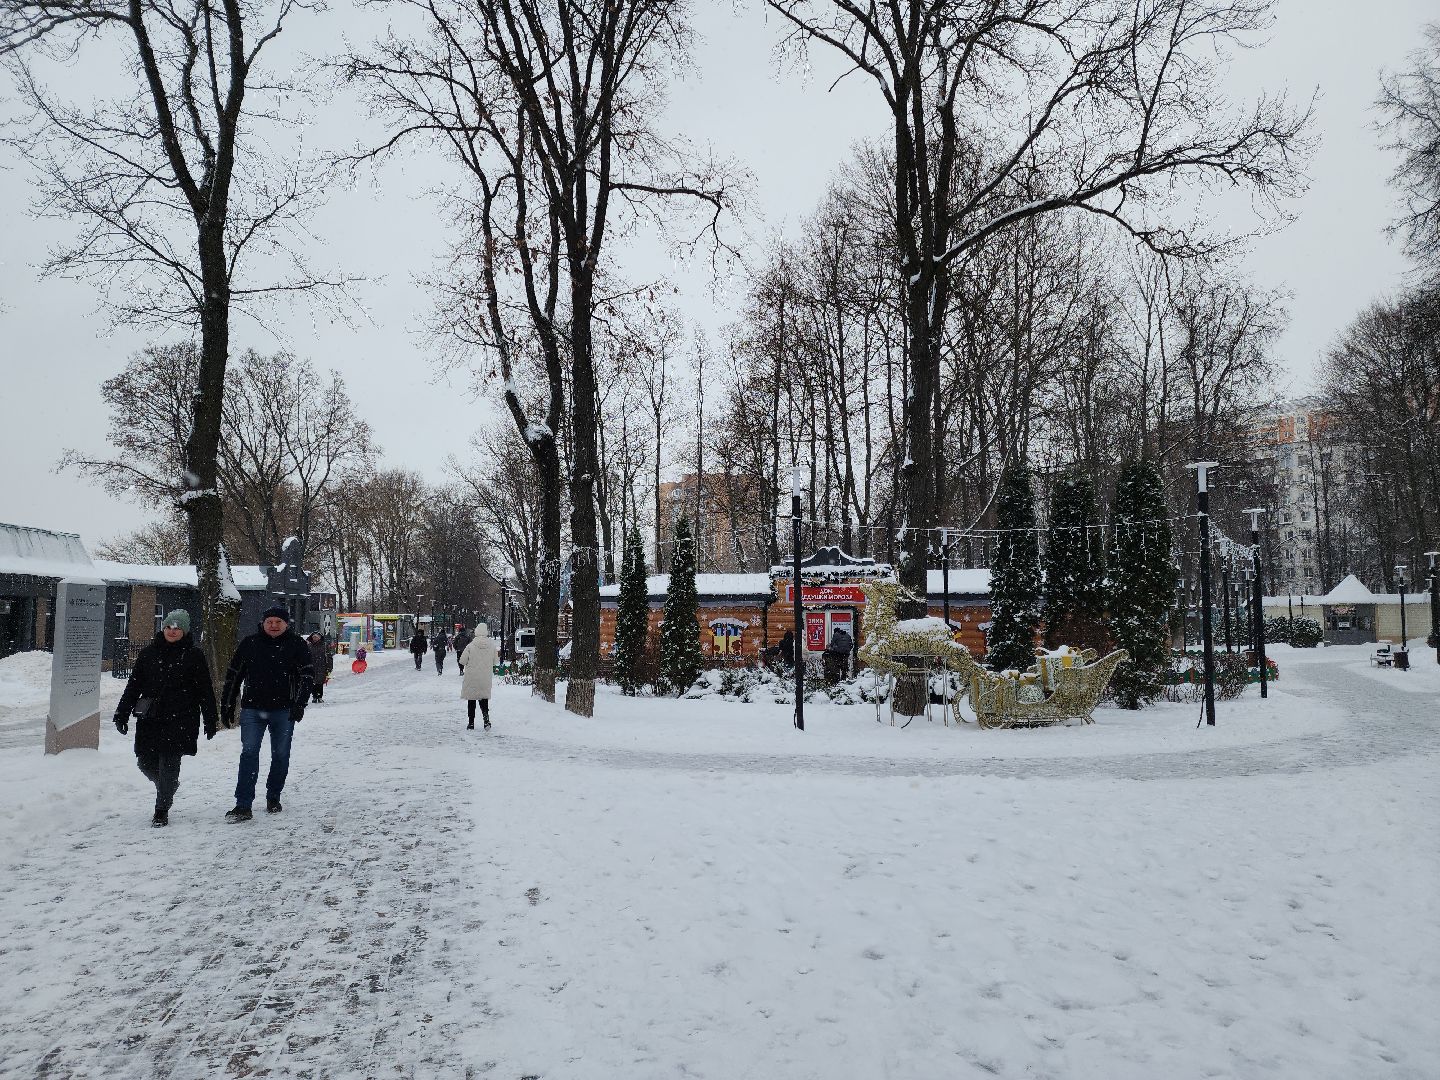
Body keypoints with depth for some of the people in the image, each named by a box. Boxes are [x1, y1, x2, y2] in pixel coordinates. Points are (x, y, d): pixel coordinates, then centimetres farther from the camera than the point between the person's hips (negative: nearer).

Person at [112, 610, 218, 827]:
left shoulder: (193, 655, 1)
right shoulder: (148, 653, 9)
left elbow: (205, 689, 2)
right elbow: (133, 685, 13)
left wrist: (211, 719, 1)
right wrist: (121, 714, 8)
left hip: (179, 720, -4)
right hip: (150, 719, 4)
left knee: (169, 763, -5)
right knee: (146, 762, 6)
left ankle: (162, 810, 8)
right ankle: (168, 786, 36)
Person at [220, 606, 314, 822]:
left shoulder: (296, 644, 0)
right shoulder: (249, 643, 6)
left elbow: (307, 674, -4)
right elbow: (233, 674, 14)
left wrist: (299, 703, -14)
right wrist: (227, 704, 14)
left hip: (284, 710, 0)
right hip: (252, 709, 1)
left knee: (281, 755, 8)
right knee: (249, 753, -8)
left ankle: (273, 798, 25)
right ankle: (243, 806, -8)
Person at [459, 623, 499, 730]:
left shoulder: (471, 646, -13)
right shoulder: (492, 645, -7)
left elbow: (462, 661, -7)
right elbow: (495, 661, 3)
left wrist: (462, 667, 15)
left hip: (472, 678, -2)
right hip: (486, 678, 2)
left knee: (471, 700, 11)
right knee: (484, 699, 15)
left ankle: (471, 723, 14)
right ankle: (486, 715, -10)